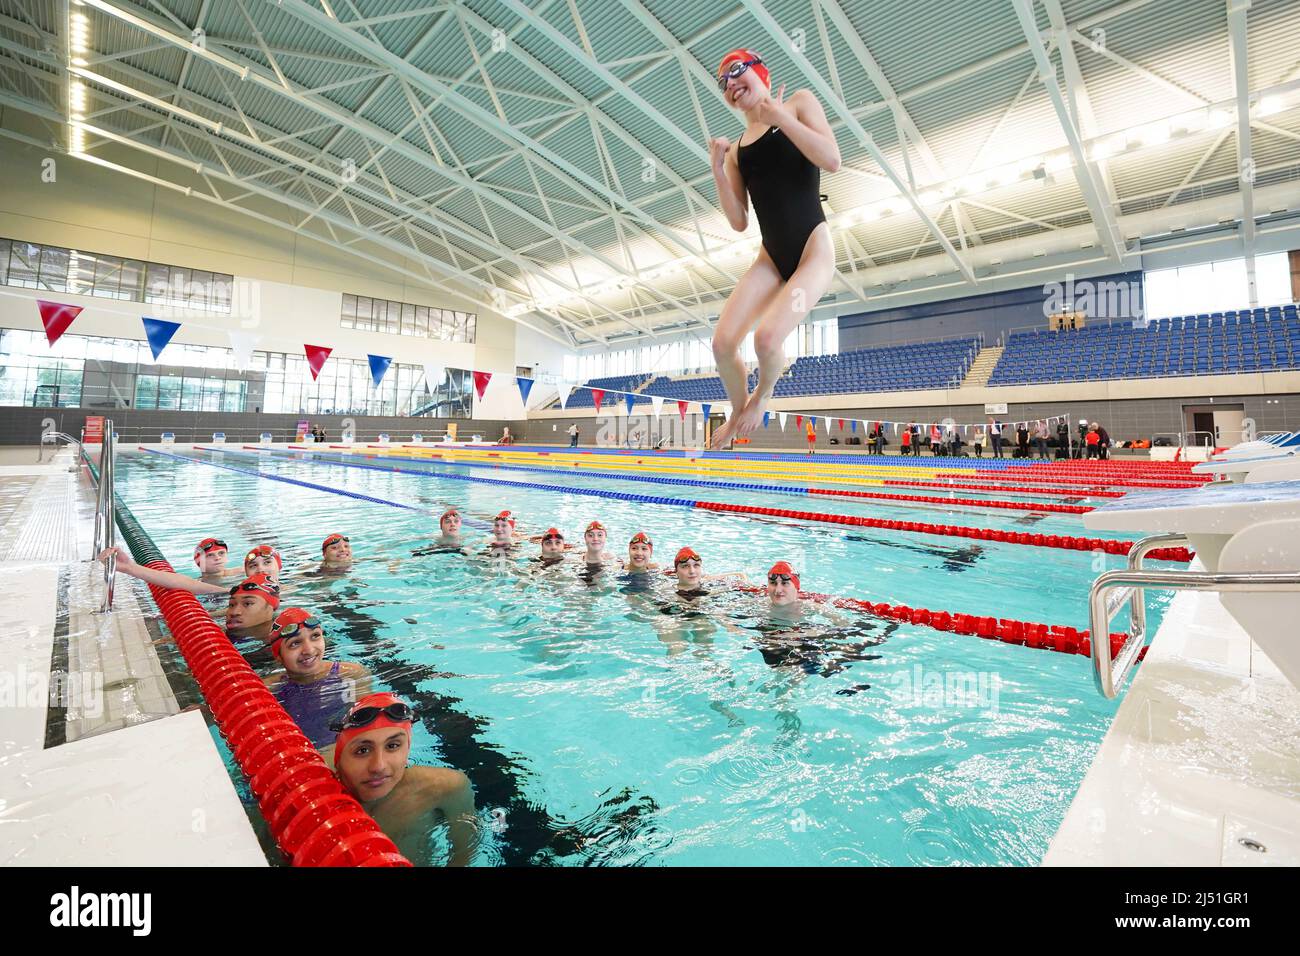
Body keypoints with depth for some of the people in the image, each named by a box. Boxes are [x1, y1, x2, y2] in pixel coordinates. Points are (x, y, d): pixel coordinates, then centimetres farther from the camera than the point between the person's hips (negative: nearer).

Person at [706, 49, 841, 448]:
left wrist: (780, 116, -6)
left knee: (767, 337, -26)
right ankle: (738, 414, 15)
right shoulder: (736, 150, 17)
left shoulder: (799, 102, 8)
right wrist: (718, 171, -1)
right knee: (723, 343, -12)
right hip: (770, 258, 5)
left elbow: (832, 160, -9)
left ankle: (762, 396, 7)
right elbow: (739, 222, 9)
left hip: (813, 249, -4)